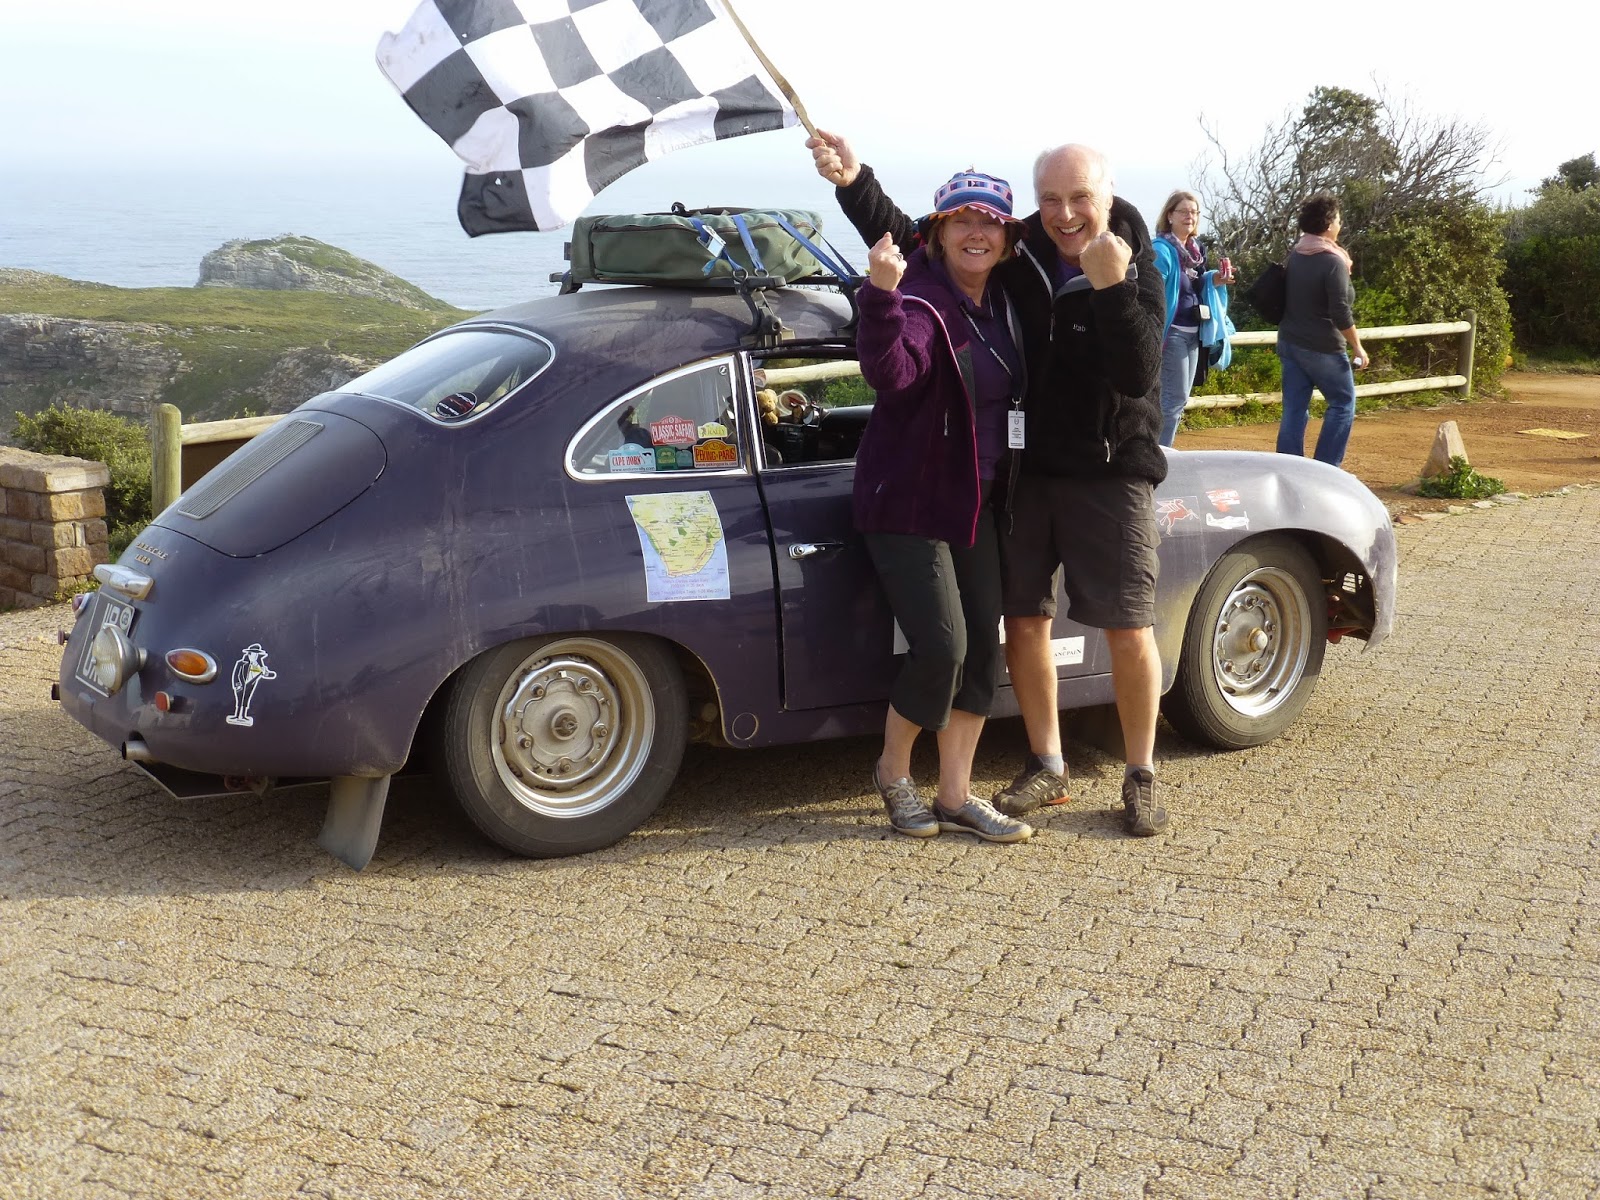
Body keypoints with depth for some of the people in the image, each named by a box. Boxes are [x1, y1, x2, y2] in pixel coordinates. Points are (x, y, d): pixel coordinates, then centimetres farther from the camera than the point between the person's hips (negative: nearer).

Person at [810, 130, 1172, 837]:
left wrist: (1111, 289, -35)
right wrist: (854, 182, -13)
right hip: (1024, 465, 4)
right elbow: (908, 241, 1)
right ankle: (1047, 767, 23)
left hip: (1110, 471, -3)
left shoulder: (1138, 271, -10)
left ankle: (1141, 777, 14)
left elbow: (1138, 376, -24)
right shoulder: (1017, 254, -2)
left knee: (1129, 630, -3)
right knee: (1024, 618, 8)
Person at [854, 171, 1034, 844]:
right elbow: (890, 373, -35)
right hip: (908, 503, -8)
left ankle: (955, 797, 16)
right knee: (941, 647, -12)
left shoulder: (998, 305, 6)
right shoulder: (921, 295, -17)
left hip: (974, 504, 8)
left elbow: (1000, 390, 21)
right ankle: (892, 772, 14)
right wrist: (881, 294, -52)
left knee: (981, 648, 6)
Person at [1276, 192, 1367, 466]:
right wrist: (1358, 347, -10)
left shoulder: (1295, 255, 6)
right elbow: (1341, 314, -18)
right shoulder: (1332, 261, -17)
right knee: (1343, 402, 9)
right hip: (1322, 348, -7)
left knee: (1294, 409, 7)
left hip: (1289, 342, 7)